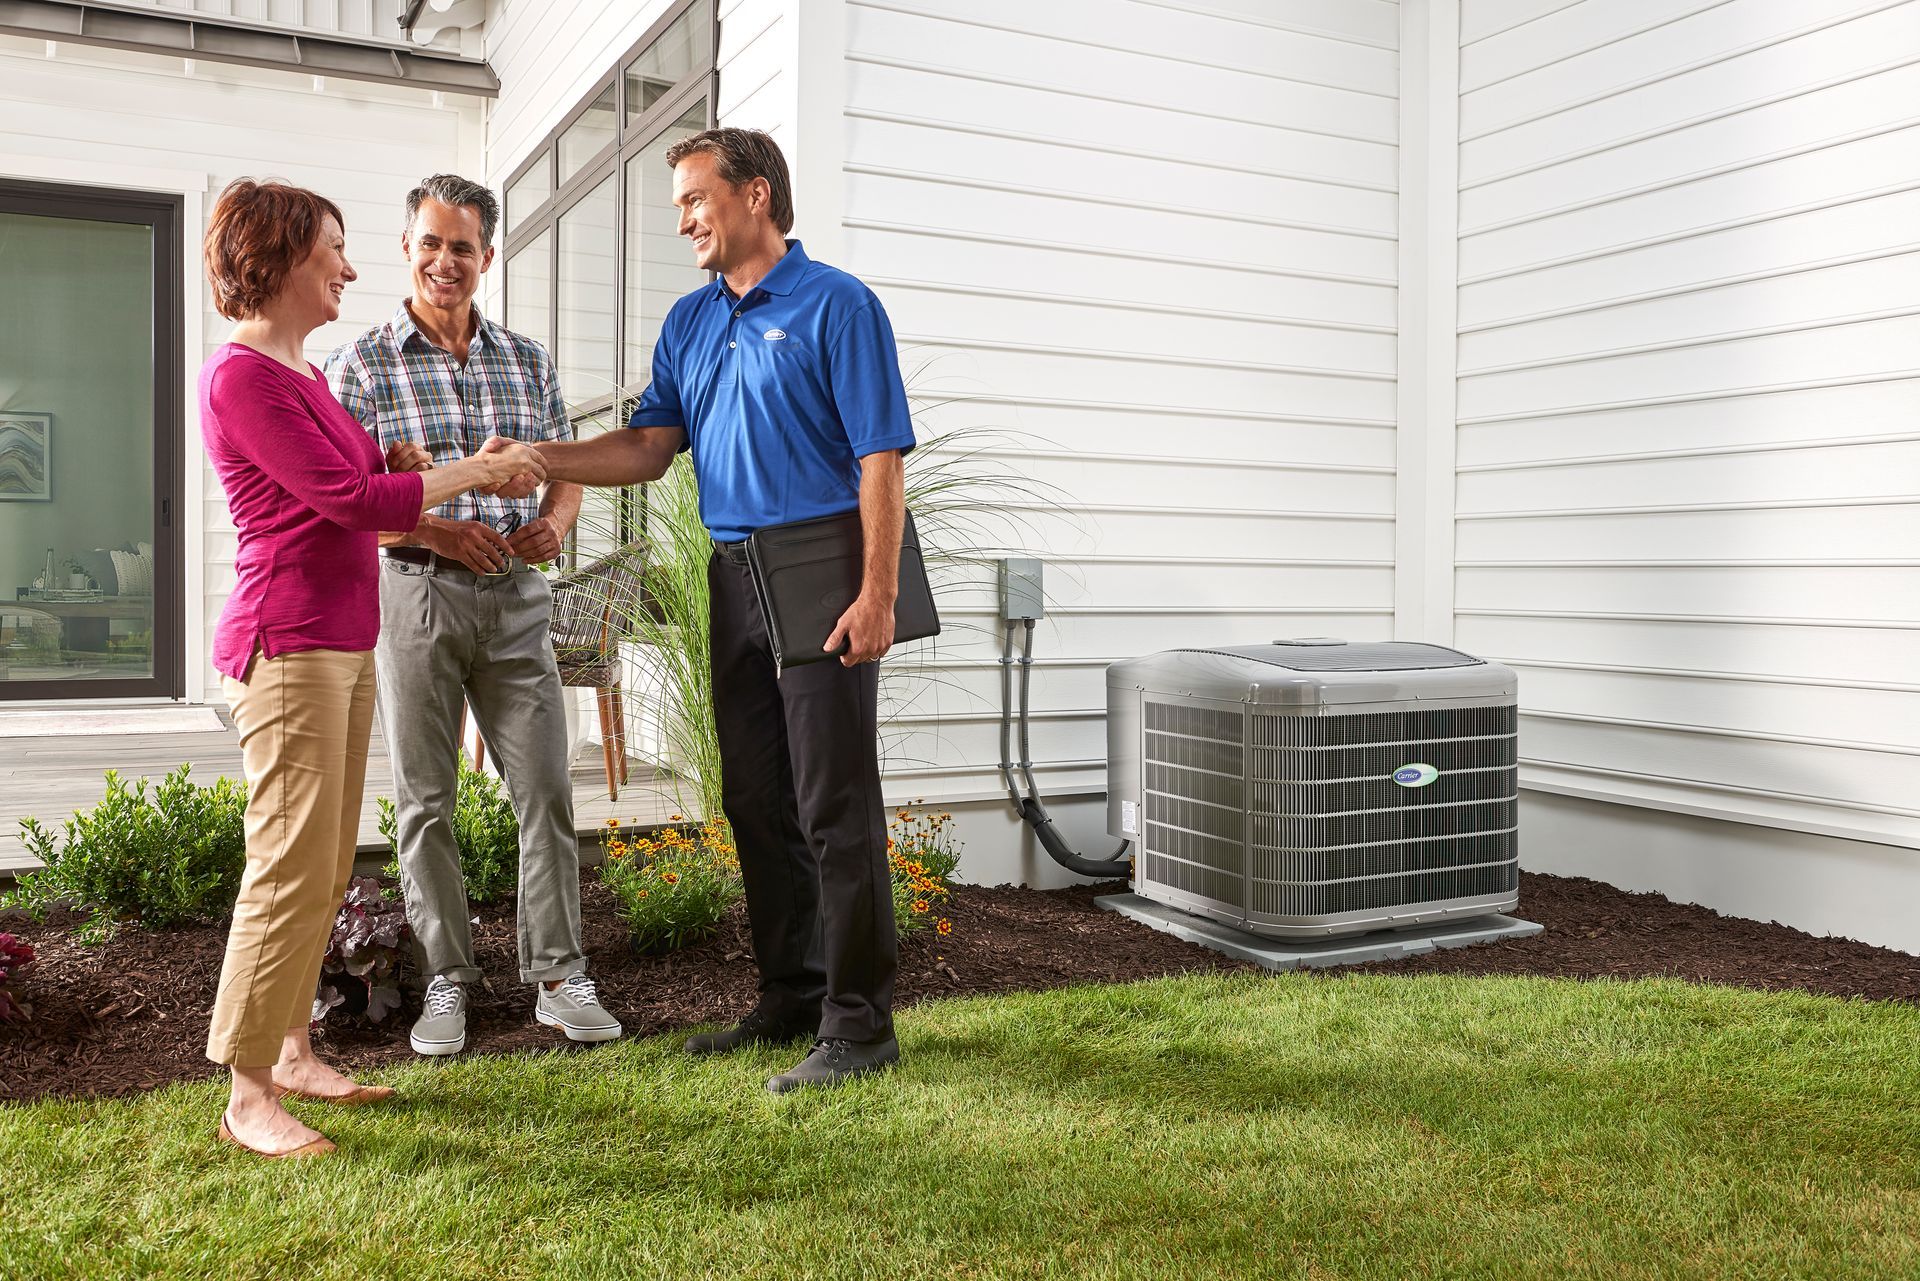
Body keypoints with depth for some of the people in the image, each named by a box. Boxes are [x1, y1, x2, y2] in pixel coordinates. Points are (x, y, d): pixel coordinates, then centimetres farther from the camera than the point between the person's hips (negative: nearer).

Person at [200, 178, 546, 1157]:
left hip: (342, 646, 10)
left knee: (327, 867, 12)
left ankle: (291, 1052, 23)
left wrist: (472, 460, 9)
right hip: (288, 647, -10)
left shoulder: (300, 374, 17)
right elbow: (350, 499, -16)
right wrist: (475, 472, -7)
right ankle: (248, 1097, 2)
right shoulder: (241, 376, -13)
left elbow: (366, 464, 24)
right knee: (293, 871, -7)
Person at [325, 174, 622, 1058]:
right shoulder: (361, 364, 1)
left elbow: (565, 468, 15)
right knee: (425, 800, 5)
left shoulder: (528, 360, 12)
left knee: (546, 788, 1)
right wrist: (436, 532, -18)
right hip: (413, 591, -2)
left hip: (515, 595, 3)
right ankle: (445, 984, 17)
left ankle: (559, 978, 12)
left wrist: (553, 523, -7)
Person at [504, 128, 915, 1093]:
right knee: (756, 802, 11)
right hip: (734, 576, 8)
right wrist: (538, 461, -2)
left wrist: (878, 592, -19)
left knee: (835, 805, -6)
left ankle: (858, 1023, 3)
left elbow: (880, 459, -11)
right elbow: (650, 448, 12)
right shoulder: (689, 322, 18)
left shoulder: (836, 305, -4)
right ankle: (791, 997, 24)